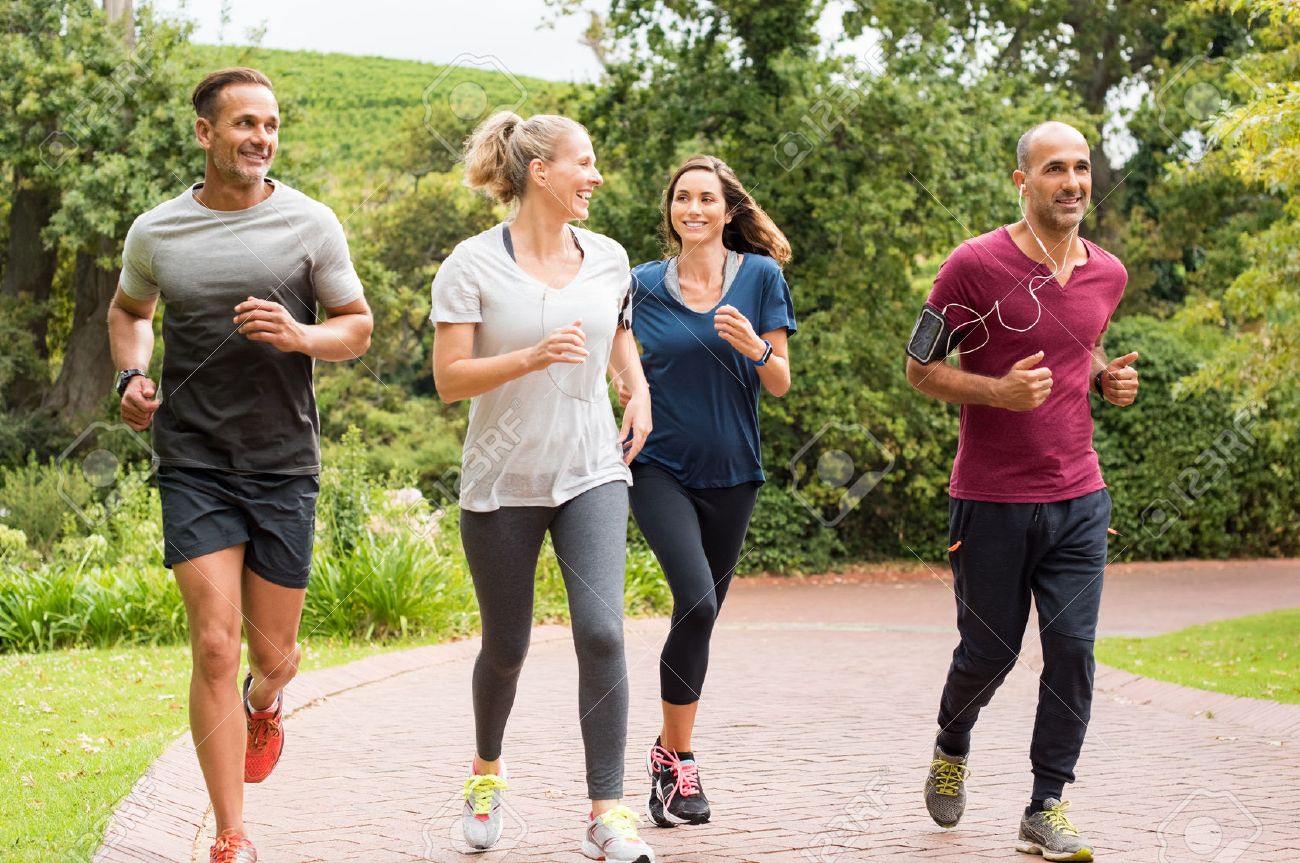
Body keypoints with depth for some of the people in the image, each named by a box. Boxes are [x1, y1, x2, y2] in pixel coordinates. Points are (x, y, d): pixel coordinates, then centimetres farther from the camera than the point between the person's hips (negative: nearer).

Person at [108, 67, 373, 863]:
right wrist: (132, 375, 2)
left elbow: (358, 328, 7)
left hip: (285, 467, 1)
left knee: (273, 654, 9)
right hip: (194, 463, -1)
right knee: (215, 647, -11)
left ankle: (266, 701, 49)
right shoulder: (155, 233, 2)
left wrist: (300, 336, -14)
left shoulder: (311, 225, -1)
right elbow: (129, 310, 22)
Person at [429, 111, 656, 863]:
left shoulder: (608, 259, 4)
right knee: (506, 648, 10)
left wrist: (639, 393, 8)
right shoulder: (473, 266, -8)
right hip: (502, 483, -2)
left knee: (602, 632, -16)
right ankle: (487, 771, 40)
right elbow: (449, 379, -11)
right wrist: (534, 357, -24)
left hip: (591, 475, 2)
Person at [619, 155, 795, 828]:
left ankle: (669, 752, 27)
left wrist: (755, 348, -20)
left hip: (730, 472, 2)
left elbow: (780, 384, 0)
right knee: (696, 601, -20)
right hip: (660, 467, -2)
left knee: (701, 612, 9)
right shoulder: (643, 284, 1)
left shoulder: (761, 276, 0)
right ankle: (677, 760, -9)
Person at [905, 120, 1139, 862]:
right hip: (993, 502, -4)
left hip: (1079, 499, 4)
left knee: (1074, 648, -4)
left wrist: (1108, 378, 4)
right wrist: (998, 392, -20)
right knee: (990, 651, 7)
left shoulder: (1108, 273, 6)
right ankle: (953, 746, 39)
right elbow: (920, 367, -4)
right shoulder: (977, 265, -10)